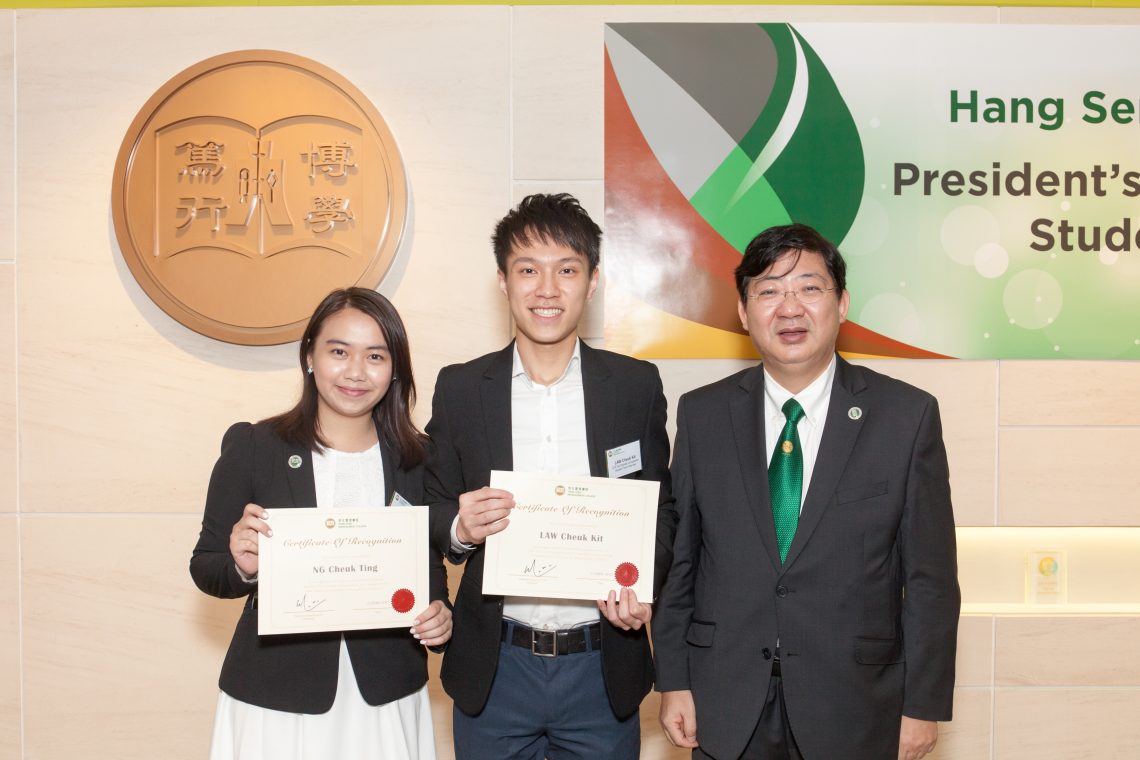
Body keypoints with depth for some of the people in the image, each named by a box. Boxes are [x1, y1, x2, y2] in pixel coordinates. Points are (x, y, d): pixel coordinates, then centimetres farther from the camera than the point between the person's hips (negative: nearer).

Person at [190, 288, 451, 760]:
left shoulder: (417, 458, 0)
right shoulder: (251, 447, -5)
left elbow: (430, 564, 9)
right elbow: (205, 568, -1)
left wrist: (440, 614, -11)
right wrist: (242, 566, -22)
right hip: (274, 699, -1)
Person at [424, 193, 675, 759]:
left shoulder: (637, 385, -1)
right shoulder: (459, 388, 0)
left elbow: (660, 508, 5)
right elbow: (434, 511, 5)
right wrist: (460, 527, -17)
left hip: (602, 667, 0)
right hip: (494, 670, 1)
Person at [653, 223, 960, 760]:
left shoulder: (908, 416, -5)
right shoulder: (702, 415, 0)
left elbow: (930, 578, -3)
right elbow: (678, 558, 3)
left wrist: (923, 705, -3)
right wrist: (674, 681, 2)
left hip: (854, 715, -1)